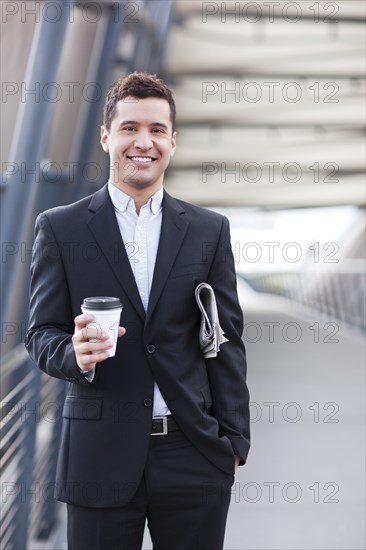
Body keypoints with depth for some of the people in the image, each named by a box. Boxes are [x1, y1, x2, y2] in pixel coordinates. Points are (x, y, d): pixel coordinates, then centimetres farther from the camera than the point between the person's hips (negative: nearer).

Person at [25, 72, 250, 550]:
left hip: (194, 457, 1)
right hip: (100, 457, -1)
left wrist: (234, 443, 2)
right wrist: (76, 353, -20)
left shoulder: (210, 230, 6)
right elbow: (41, 334, 3)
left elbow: (227, 340, 6)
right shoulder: (60, 228, 2)